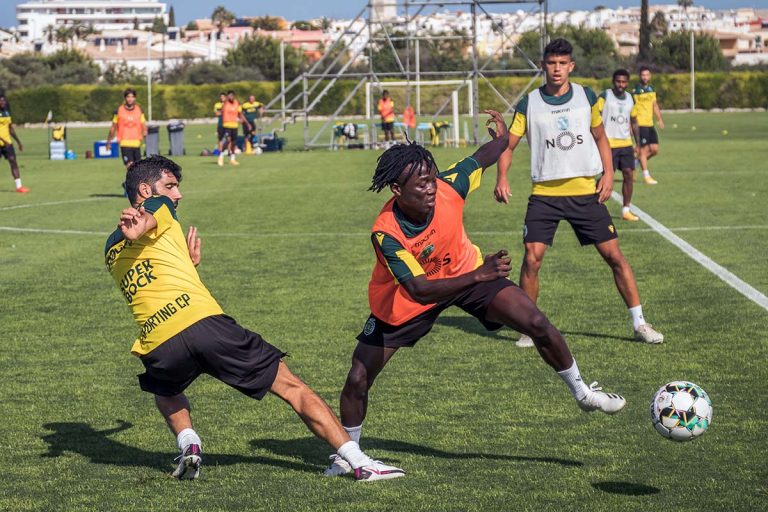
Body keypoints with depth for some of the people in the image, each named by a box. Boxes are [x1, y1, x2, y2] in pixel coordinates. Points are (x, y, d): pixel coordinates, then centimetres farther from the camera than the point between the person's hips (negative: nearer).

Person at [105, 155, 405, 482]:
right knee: (292, 388, 4)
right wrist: (139, 230, -37)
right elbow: (149, 218, -16)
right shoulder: (155, 207, 11)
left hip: (158, 349, 5)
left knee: (165, 391, 41)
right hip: (204, 323, -5)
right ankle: (360, 462, -2)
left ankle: (188, 444, 13)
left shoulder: (112, 249, 27)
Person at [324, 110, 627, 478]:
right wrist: (480, 275, -51)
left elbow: (481, 158, -5)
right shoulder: (385, 233, -36)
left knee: (537, 324, -11)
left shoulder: (449, 186, -28)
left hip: (464, 270, 3)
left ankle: (582, 393, 14)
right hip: (405, 299, -2)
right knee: (358, 379, -6)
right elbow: (419, 290, -42)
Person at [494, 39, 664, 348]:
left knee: (613, 255, -1)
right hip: (544, 193, -1)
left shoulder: (587, 97, 5)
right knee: (532, 258, -10)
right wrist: (501, 178, -15)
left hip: (586, 191, 1)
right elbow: (508, 145, 3)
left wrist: (608, 172, 3)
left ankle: (639, 323, 8)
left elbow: (600, 137, 17)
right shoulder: (529, 104, 0)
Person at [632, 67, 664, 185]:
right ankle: (646, 175, 3)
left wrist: (659, 119, 13)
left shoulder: (651, 89, 13)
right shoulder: (636, 91, -9)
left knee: (654, 149, 5)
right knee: (644, 149, -5)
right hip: (640, 124, -7)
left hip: (650, 124, 7)